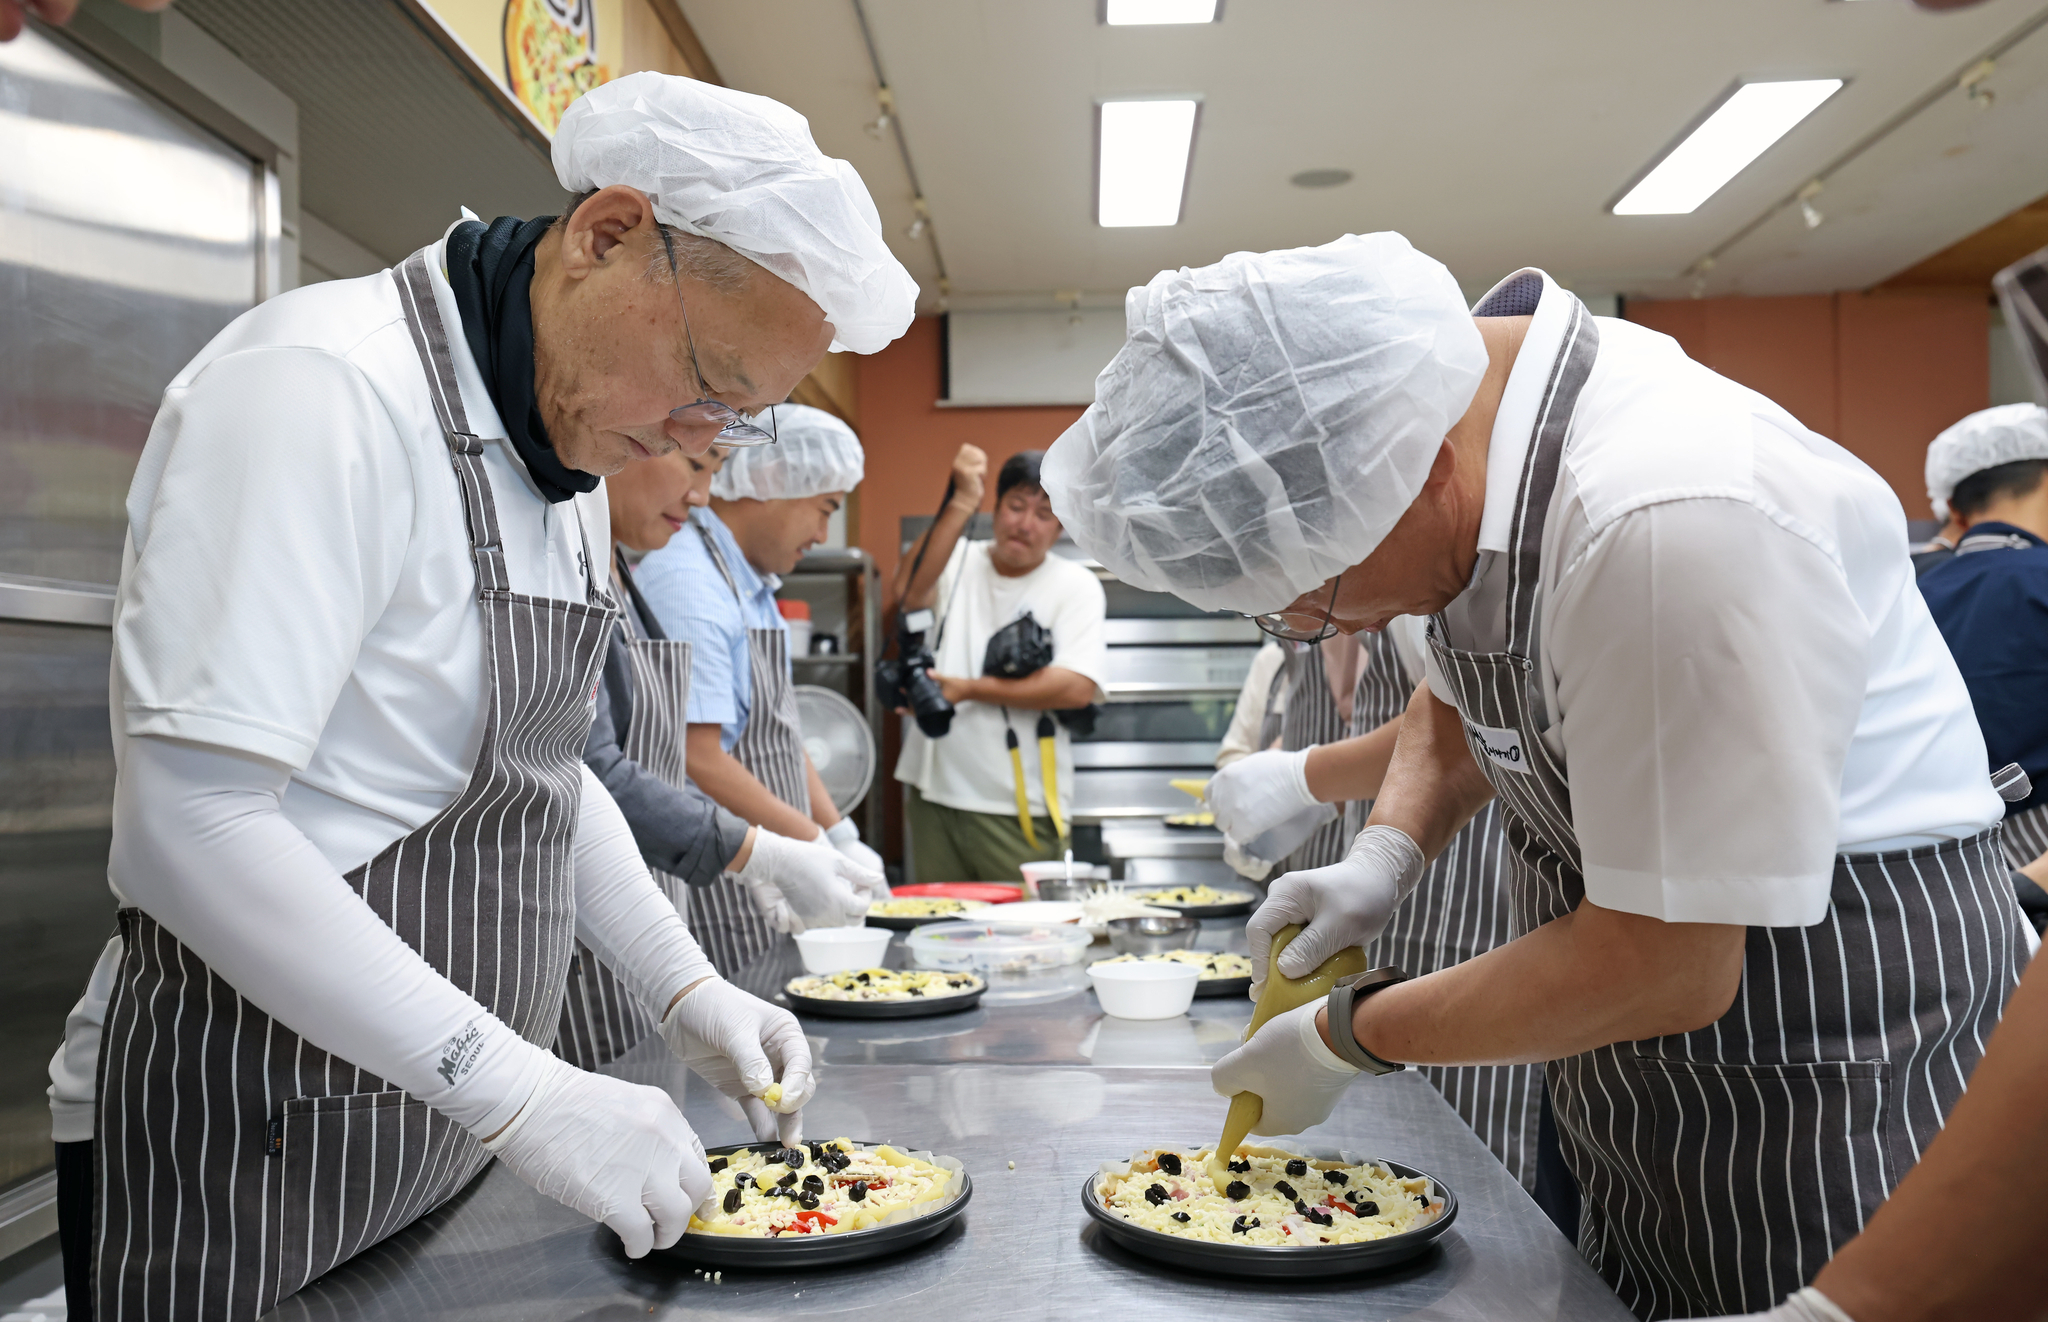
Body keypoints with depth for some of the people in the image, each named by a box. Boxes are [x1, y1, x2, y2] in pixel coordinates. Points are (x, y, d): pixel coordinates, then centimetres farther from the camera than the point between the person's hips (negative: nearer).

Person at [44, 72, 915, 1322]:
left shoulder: (572, 446, 9)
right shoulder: (324, 388, -20)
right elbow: (192, 823, -27)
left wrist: (685, 987, 6)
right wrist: (522, 1093, -27)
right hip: (250, 1158, -8)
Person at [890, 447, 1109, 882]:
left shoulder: (1076, 585, 2)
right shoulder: (957, 561, 9)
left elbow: (1078, 687, -11)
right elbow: (909, 593, -14)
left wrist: (969, 689, -11)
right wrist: (961, 504, -19)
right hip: (934, 796, 2)